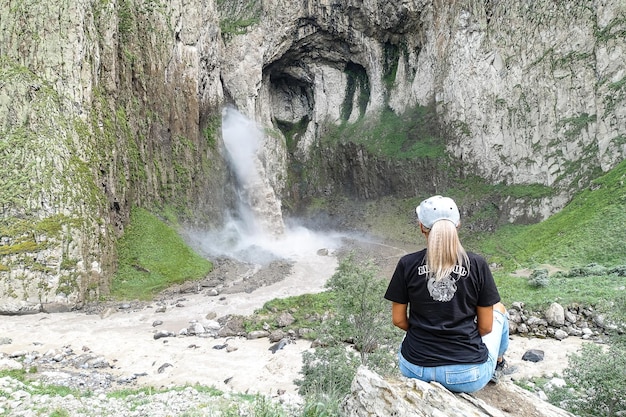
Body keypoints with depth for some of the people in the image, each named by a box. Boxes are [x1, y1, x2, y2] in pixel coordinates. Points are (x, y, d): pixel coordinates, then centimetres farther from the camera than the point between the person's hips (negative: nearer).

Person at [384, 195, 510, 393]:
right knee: (499, 309, 30)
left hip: (415, 370, 1)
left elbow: (398, 320, 1)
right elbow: (486, 326, -2)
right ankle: (498, 362, 54)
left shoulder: (407, 264, -8)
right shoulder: (477, 264, -9)